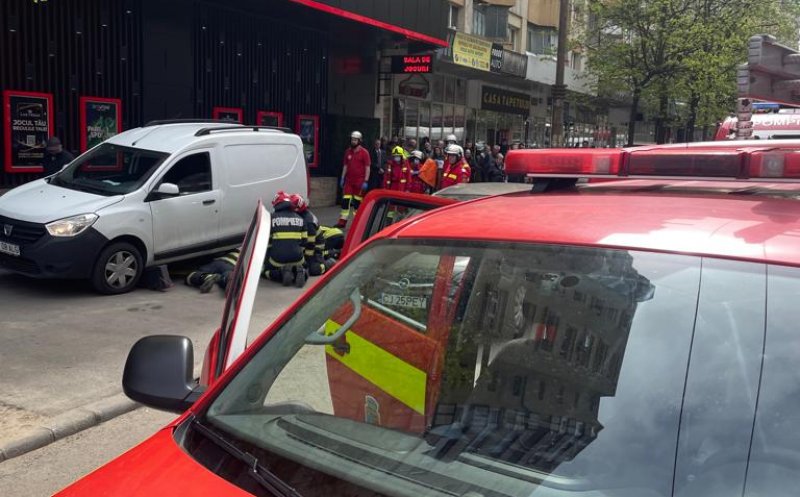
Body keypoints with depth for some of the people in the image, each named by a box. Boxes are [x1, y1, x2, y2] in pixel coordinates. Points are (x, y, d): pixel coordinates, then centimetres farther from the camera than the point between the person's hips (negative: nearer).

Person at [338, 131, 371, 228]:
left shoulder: (364, 152, -6)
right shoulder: (348, 152, 9)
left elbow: (367, 167, -7)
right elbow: (345, 166, 15)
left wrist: (366, 181, -13)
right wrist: (342, 178, 11)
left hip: (359, 181, -4)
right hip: (348, 180, 4)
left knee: (357, 202, 3)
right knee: (345, 200, 0)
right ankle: (342, 221, 4)